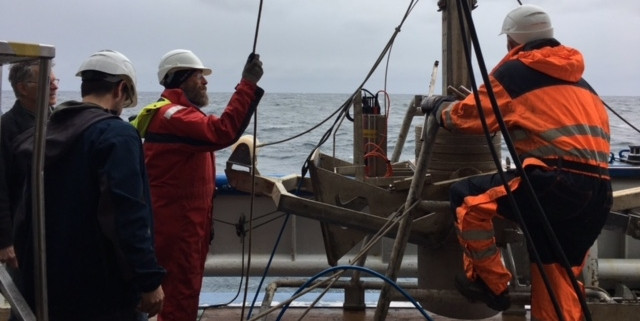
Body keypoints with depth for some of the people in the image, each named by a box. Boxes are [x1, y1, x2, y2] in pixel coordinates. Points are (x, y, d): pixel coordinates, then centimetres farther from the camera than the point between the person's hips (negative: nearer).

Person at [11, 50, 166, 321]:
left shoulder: (50, 131, 10)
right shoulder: (117, 134, -15)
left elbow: (27, 213, 15)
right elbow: (126, 216, -25)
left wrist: (30, 269, 23)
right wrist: (149, 280, -21)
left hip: (48, 286, 8)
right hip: (103, 291, -8)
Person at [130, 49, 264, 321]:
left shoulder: (176, 113, 20)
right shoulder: (172, 115, -18)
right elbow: (222, 132, -33)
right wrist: (248, 84, -31)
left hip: (182, 224, 11)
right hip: (176, 226, -11)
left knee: (182, 296, 18)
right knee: (180, 299, -6)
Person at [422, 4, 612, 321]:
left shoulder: (515, 69, 4)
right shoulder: (576, 76, 25)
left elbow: (470, 117, 9)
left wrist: (440, 107, 29)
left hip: (557, 183, -8)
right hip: (599, 193, 8)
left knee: (467, 197, 1)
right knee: (558, 280, 16)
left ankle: (491, 283, 8)